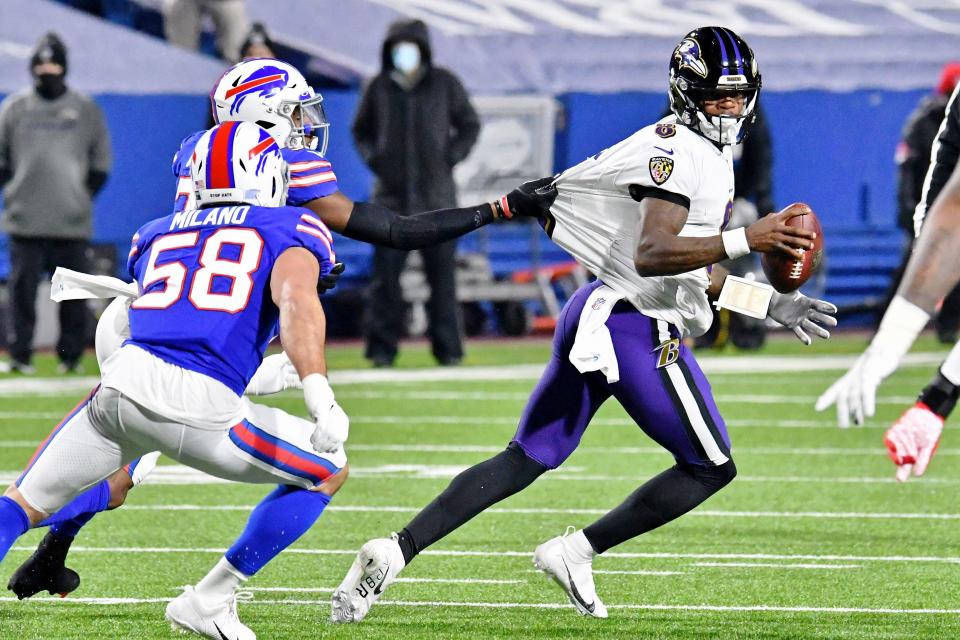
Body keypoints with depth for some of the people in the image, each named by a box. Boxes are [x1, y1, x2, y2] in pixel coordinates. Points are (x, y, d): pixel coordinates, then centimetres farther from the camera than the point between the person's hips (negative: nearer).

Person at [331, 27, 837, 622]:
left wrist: (773, 304, 23)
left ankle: (395, 551, 0)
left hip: (593, 313, 10)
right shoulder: (679, 150, -13)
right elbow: (651, 255, -25)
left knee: (525, 461, 10)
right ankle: (578, 552, 4)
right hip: (637, 327, -10)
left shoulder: (712, 159, 20)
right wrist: (746, 240, -31)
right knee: (712, 467, 4)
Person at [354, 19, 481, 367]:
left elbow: (470, 125, 10)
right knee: (386, 273, -3)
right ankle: (382, 347, 2)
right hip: (392, 197, 1)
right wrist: (373, 159, 3)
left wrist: (451, 158, -2)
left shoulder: (444, 84, 2)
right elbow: (361, 129, 19)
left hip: (436, 197, -1)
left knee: (442, 273, 1)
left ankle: (447, 347, 7)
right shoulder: (379, 88, 5)